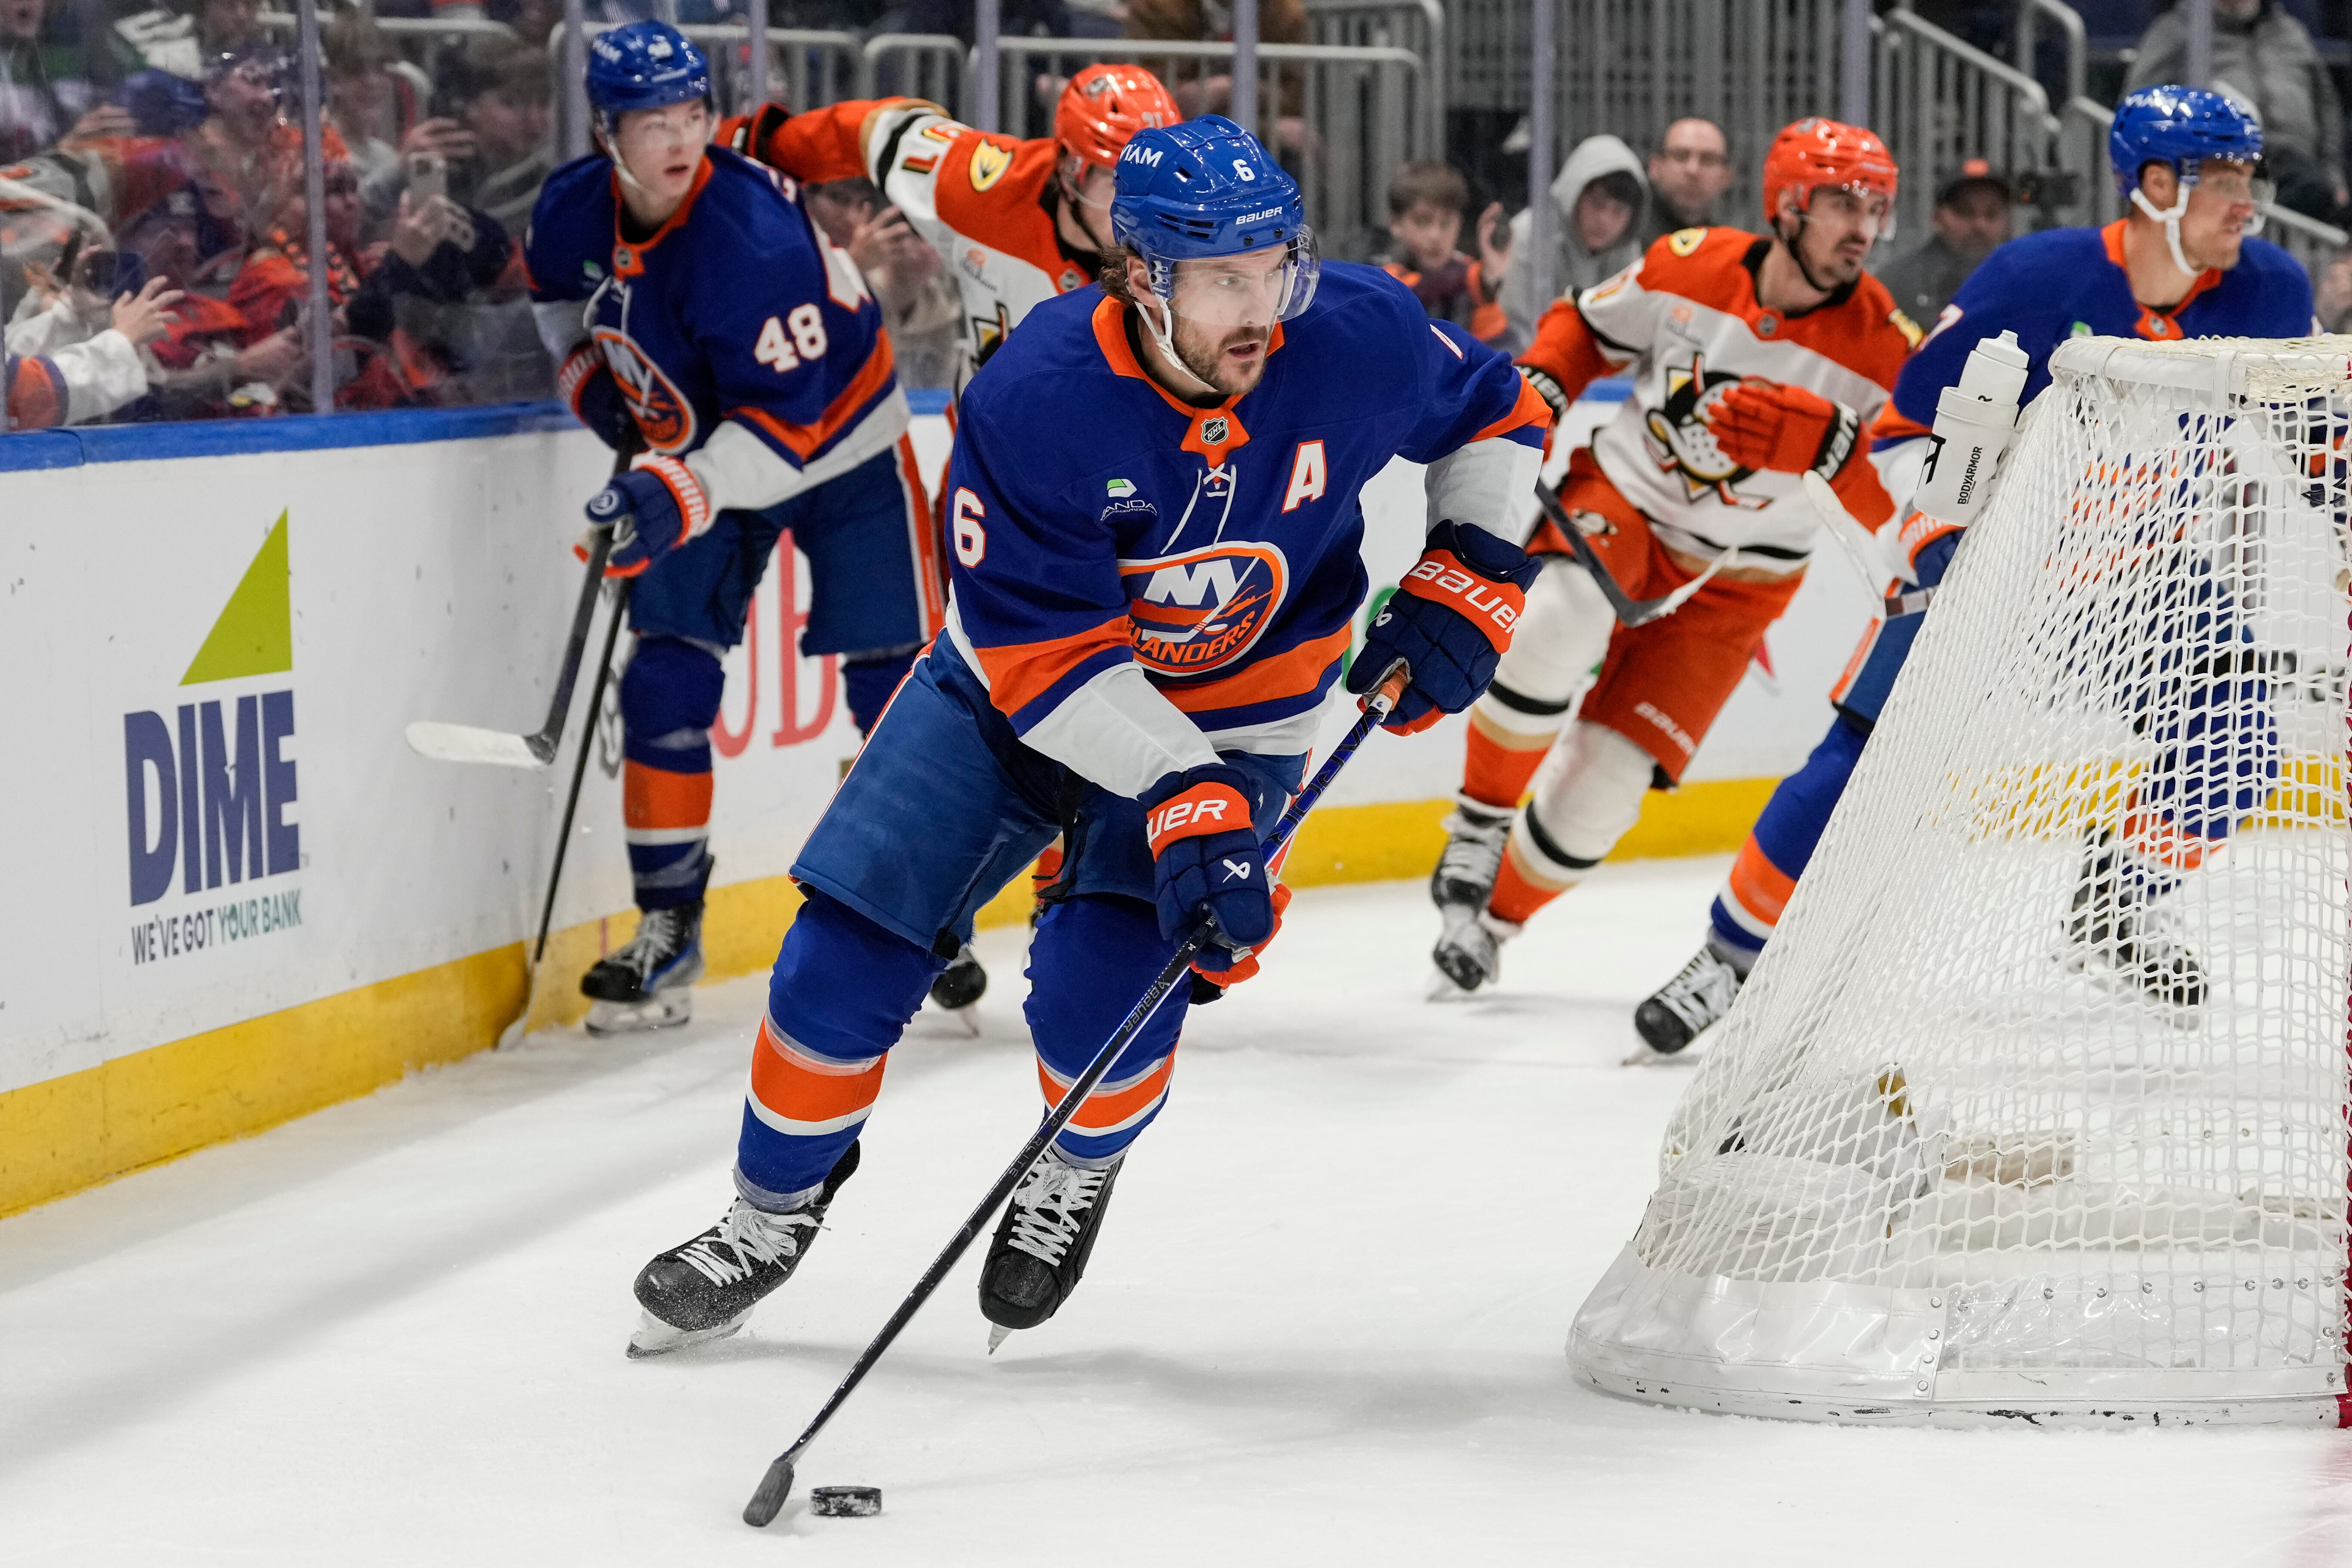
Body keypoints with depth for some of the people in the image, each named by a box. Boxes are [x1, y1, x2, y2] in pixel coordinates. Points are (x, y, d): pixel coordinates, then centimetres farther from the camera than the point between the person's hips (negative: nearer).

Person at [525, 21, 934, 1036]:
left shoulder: (753, 238, -34)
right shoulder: (575, 209, -14)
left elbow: (787, 421, -36)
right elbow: (557, 288, 13)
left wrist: (684, 493, -47)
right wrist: (590, 375, 0)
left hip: (839, 447, -5)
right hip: (698, 451, 5)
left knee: (897, 685, -5)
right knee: (665, 685, -3)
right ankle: (668, 928, 6)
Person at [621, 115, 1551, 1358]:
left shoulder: (1356, 340, -23)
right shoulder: (1033, 397, -30)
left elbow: (1497, 413, 0)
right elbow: (1048, 654, -28)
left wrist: (1467, 585, -12)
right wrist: (1179, 805, -36)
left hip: (1233, 715, 0)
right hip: (1013, 686, 0)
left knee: (1099, 994, -18)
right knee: (850, 949, -5)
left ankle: (1079, 1170, 17)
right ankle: (776, 1209, 20)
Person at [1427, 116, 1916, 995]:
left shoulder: (1881, 346, -15)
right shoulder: (1690, 268, -11)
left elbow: (1903, 503, -22)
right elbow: (1586, 327, 9)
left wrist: (1823, 443, -39)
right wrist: (1535, 390, -9)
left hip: (1732, 580, 0)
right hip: (1620, 499, 0)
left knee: (1609, 774, -7)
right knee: (1558, 628, -34)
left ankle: (1499, 915, 20)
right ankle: (1479, 825, -12)